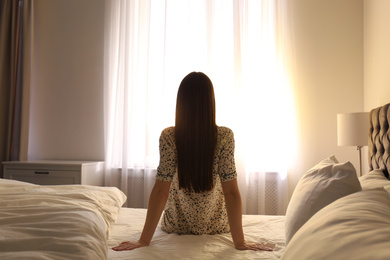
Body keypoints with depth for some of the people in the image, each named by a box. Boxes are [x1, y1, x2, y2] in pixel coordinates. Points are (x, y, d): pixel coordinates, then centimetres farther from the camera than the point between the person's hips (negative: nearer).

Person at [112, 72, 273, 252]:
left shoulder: (168, 137, -24)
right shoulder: (225, 136, -24)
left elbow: (161, 190, -24)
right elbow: (231, 191, -25)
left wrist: (144, 240, -17)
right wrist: (240, 242, -18)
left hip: (177, 226, 0)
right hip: (216, 225, 0)